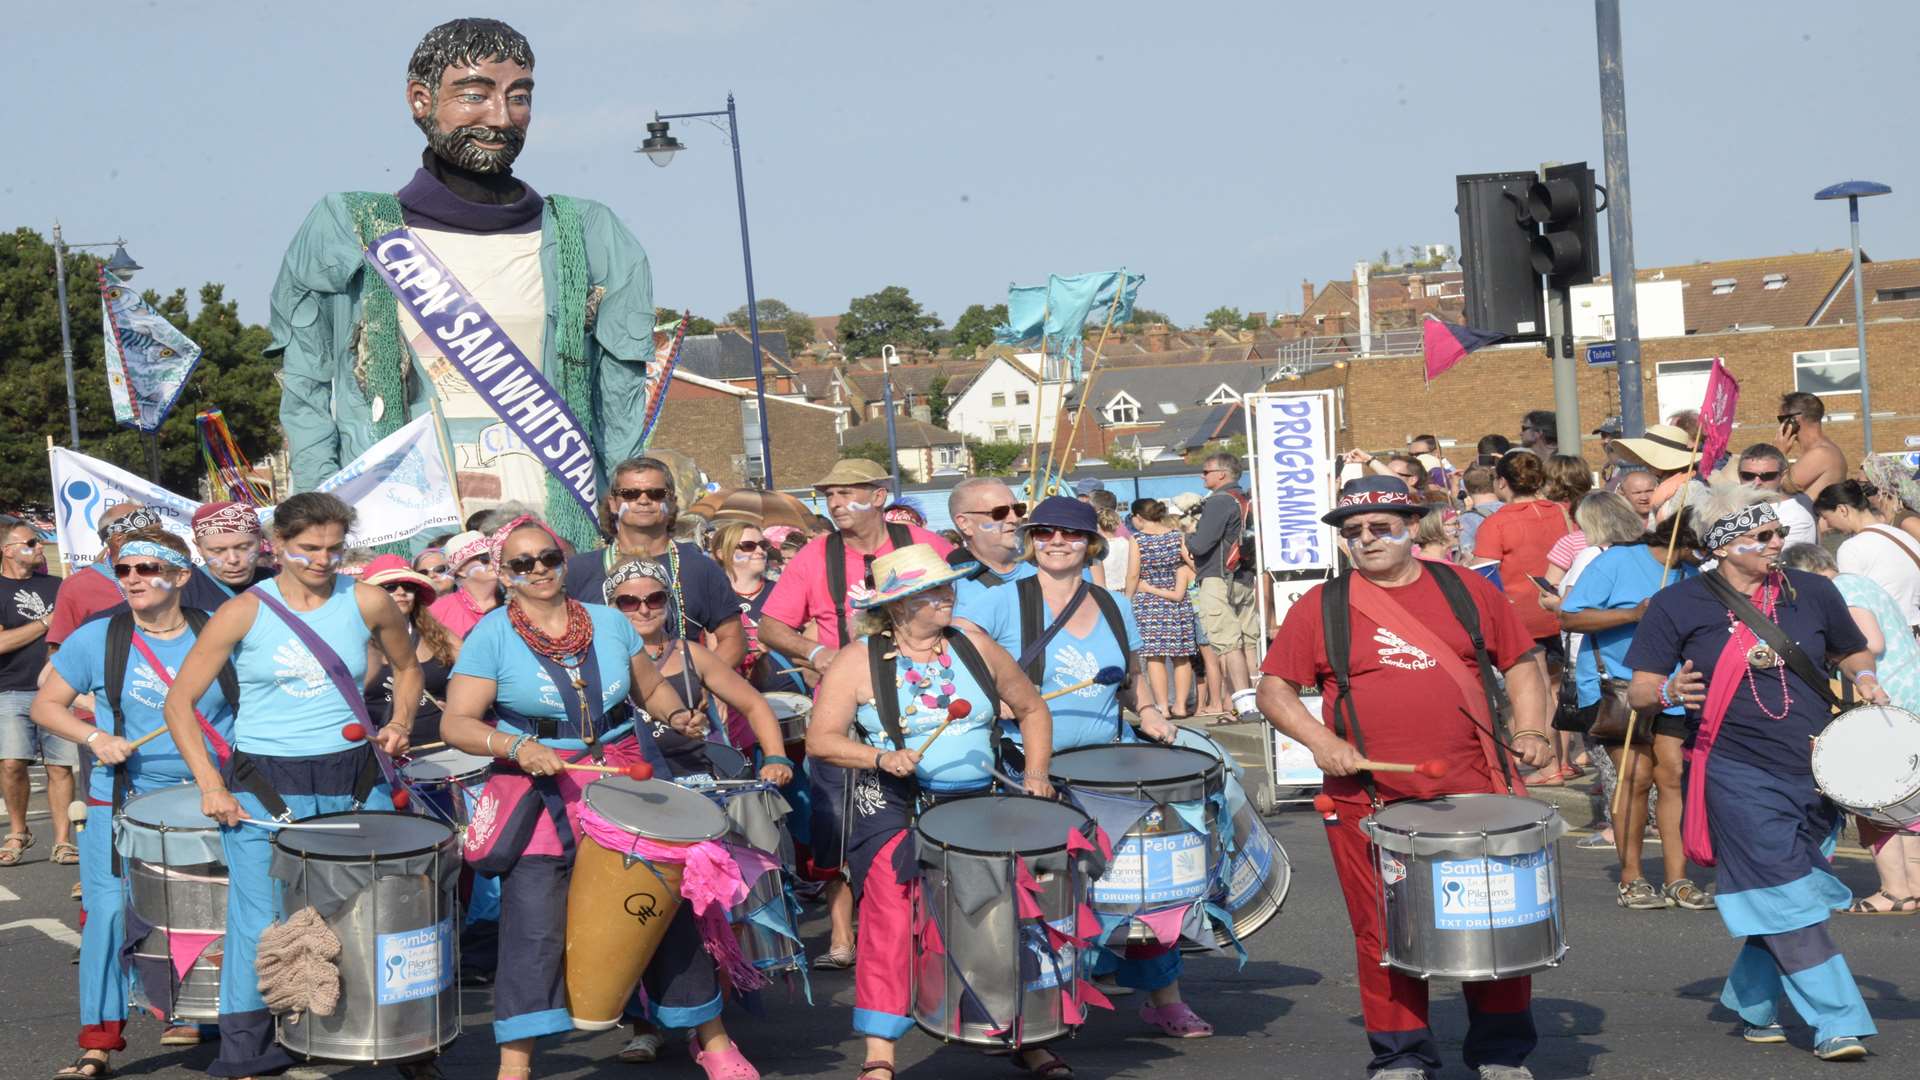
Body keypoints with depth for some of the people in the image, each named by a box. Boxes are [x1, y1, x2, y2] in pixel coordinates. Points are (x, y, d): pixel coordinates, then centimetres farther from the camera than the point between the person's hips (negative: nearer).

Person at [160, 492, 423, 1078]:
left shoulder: (367, 602, 1)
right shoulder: (245, 611, -6)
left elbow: (407, 668, 20)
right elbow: (179, 702, -2)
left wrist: (399, 724, 1)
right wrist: (211, 785, -10)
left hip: (354, 777, 2)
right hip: (265, 785, -2)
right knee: (260, 929, -4)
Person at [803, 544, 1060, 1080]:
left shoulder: (974, 646, 8)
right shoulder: (858, 661, -2)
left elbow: (1031, 709, 17)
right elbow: (820, 740, -7)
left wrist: (1034, 773, 3)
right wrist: (880, 757, -22)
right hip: (895, 811, -3)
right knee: (892, 923, -13)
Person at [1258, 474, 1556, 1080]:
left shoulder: (1466, 591, 9)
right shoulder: (1320, 608, 5)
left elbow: (1520, 662, 16)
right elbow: (1274, 690, 6)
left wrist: (1531, 730, 1)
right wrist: (1319, 740, -10)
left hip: (1474, 792, 1)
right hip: (1369, 799, -1)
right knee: (1384, 933, 2)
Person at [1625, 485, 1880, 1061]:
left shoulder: (1812, 592, 5)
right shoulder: (1679, 604, -4)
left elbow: (1851, 651, 22)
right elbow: (1638, 691, -2)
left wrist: (1864, 679, 0)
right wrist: (1670, 691, -24)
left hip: (1814, 771, 4)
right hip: (1739, 774, -4)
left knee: (1776, 902, 12)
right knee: (1788, 898, -8)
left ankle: (1751, 1003, 31)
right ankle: (1836, 1022, -4)